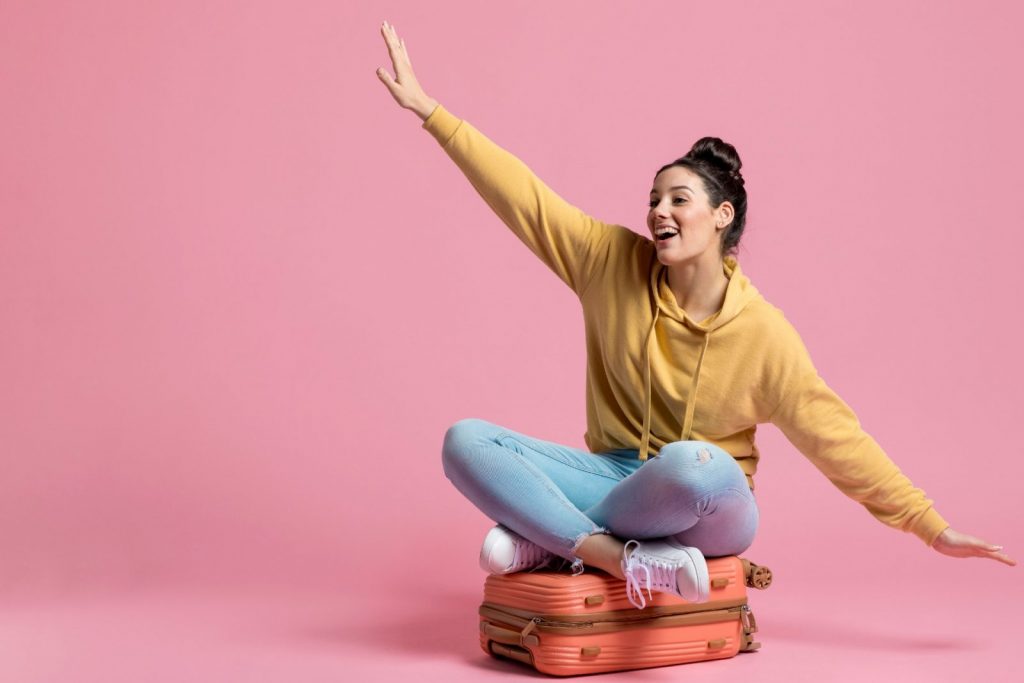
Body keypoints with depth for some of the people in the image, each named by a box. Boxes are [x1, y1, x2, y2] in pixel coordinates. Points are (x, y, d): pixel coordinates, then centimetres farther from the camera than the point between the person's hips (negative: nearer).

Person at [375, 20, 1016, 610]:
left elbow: (835, 436, -5)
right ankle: (626, 559, -29)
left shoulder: (762, 332, -10)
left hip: (713, 510, -3)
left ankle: (549, 534, -18)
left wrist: (933, 528, -6)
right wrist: (429, 109, -4)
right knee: (465, 440, -18)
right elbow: (523, 197, -3)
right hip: (614, 476, 4)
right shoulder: (614, 262, -2)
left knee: (694, 462, -41)